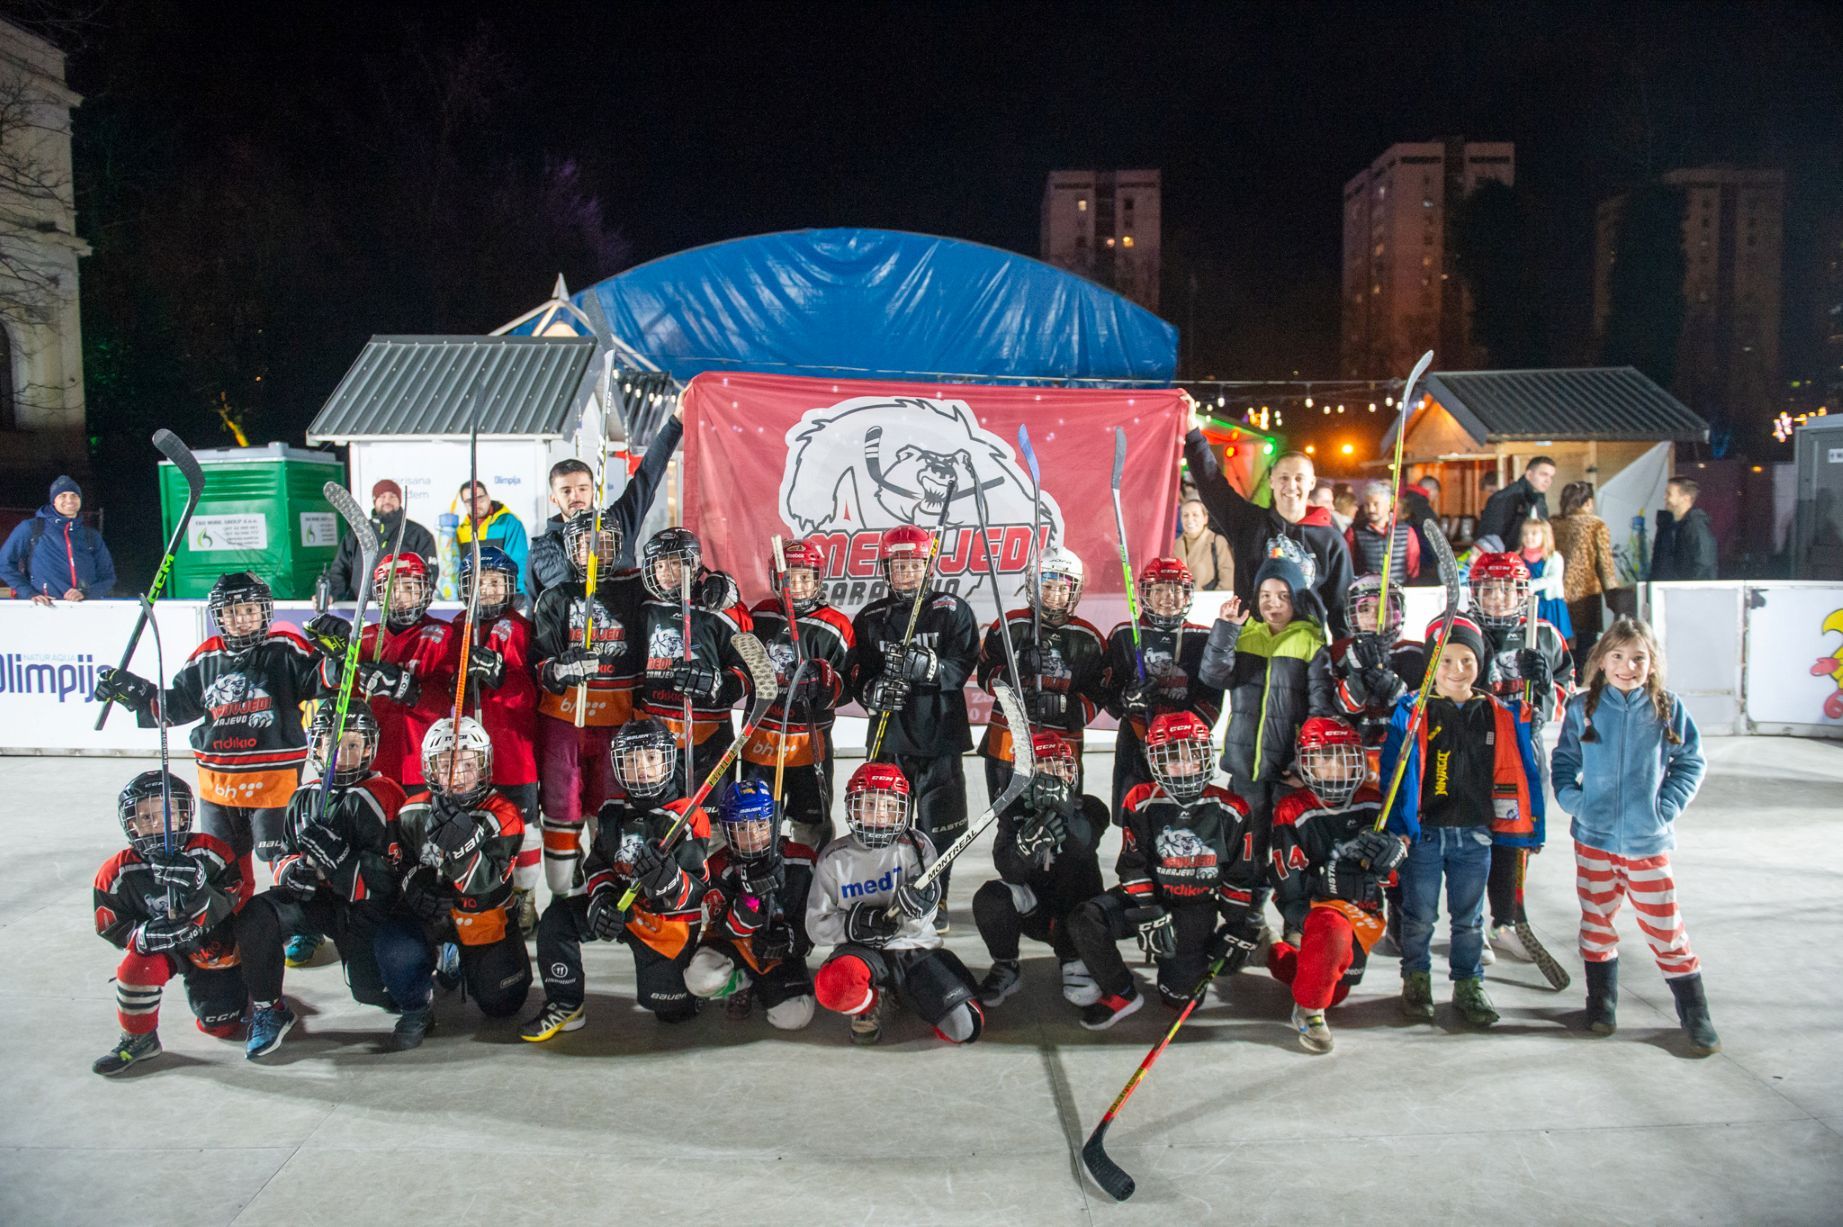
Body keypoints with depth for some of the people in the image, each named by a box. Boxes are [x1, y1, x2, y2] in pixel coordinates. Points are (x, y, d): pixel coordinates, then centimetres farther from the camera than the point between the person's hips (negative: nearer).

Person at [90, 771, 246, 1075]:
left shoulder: (210, 852, -20)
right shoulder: (117, 873, -15)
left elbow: (236, 904, -24)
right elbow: (113, 928, -11)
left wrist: (197, 891, -43)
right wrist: (148, 935, -31)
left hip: (213, 945, -1)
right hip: (159, 947, 1)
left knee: (222, 1026, 4)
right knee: (138, 964, -33)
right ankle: (138, 1039, -8)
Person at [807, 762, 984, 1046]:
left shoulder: (917, 846, -4)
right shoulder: (835, 857, 0)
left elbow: (918, 925, -6)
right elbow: (817, 925, 0)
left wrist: (917, 906, -30)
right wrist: (855, 923, -18)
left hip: (914, 947, 1)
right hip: (860, 949, -1)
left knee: (964, 1027, -15)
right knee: (833, 985, -37)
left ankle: (904, 991, 16)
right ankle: (867, 1004, 2)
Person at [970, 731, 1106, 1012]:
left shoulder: (1086, 809, -8)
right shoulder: (1014, 813, -5)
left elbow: (1085, 844, -31)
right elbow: (1008, 871, -18)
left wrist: (1065, 812, -48)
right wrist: (1026, 846, -38)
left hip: (1074, 915, -2)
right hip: (1034, 912, 2)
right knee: (990, 897, -25)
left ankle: (1074, 965, -2)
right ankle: (1006, 968, -2)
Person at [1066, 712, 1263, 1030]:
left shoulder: (1231, 810, -6)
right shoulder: (1141, 802, -8)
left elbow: (1241, 875, 0)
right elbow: (1133, 867, -9)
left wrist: (1238, 927, -1)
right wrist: (1148, 918, -17)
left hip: (1198, 908, 0)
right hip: (1149, 897, 1)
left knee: (1178, 995, -11)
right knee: (1085, 921, -26)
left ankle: (1199, 954, 24)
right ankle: (1121, 995, -6)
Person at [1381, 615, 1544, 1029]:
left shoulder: (1502, 715, 2)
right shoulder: (1411, 712, -8)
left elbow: (1525, 770, 8)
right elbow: (1396, 771, -10)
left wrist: (1526, 825, 5)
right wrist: (1399, 827, -15)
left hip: (1475, 835, 3)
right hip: (1423, 832, -2)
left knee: (1469, 918, 15)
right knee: (1418, 915, 9)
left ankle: (1469, 986, 28)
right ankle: (1416, 980, 26)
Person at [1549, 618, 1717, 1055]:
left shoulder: (1668, 710, -2)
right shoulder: (1582, 709, -1)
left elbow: (1691, 762, 5)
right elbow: (1563, 761, 8)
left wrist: (1668, 806, -5)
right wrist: (1571, 798, -6)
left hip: (1648, 841, -1)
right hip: (1593, 838, 1)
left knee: (1665, 929, 2)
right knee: (1596, 924, 12)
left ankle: (1696, 1016, 16)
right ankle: (1601, 1005, 28)